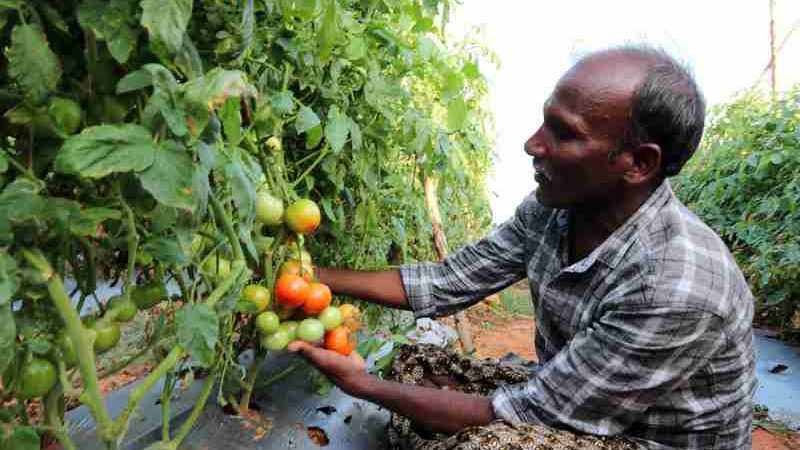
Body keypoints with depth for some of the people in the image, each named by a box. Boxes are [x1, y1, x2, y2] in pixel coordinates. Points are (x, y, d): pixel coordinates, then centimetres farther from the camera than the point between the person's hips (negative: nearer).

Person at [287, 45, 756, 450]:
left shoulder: (679, 290, -34)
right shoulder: (551, 209, -12)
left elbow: (526, 412, -28)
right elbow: (448, 282, -4)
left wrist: (365, 386, -22)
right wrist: (319, 276, -8)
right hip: (566, 397, 7)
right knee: (416, 365, -1)